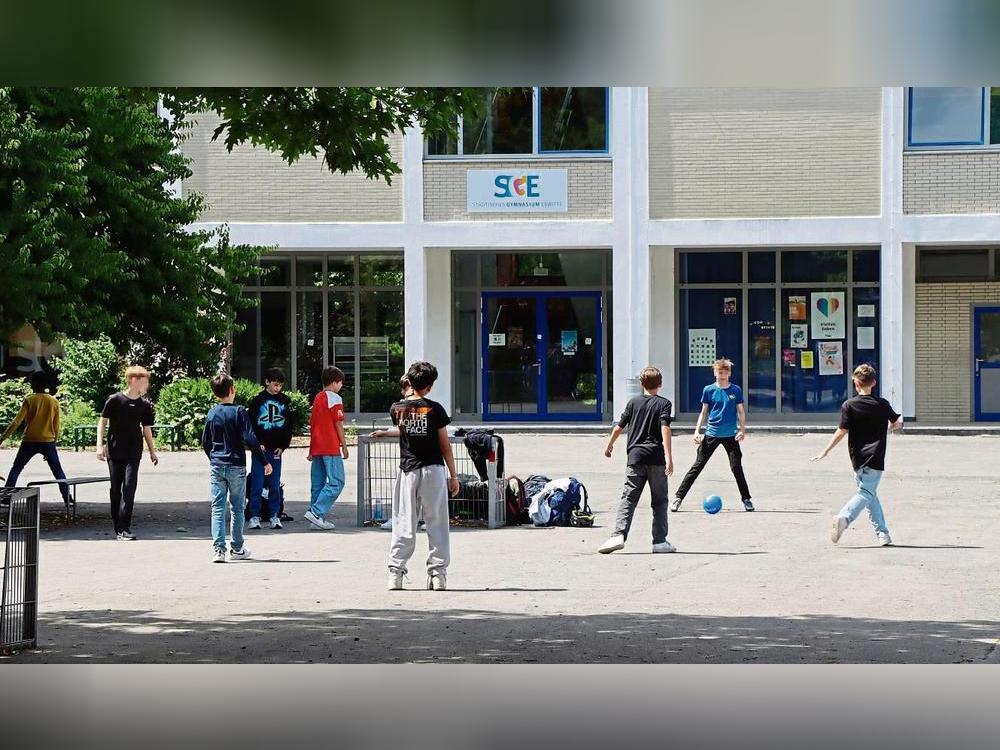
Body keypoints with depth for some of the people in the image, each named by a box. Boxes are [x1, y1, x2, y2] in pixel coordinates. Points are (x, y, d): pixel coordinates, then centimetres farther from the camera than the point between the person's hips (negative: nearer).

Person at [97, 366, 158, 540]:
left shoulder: (145, 405, 5)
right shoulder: (115, 400, -4)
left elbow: (146, 429, 14)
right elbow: (102, 422, 1)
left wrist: (153, 452, 13)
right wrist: (100, 445, -6)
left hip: (133, 454, 1)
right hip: (114, 452, -1)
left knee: (129, 488, -11)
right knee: (115, 489, 6)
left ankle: (124, 528, -15)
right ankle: (118, 527, 16)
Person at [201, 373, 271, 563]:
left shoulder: (211, 414, 4)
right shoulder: (239, 412, -9)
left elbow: (205, 443, 11)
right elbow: (250, 440, -15)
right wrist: (264, 462, -8)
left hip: (216, 467, 3)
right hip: (236, 466, -3)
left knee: (217, 508, 2)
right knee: (237, 508, 9)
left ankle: (219, 549, -9)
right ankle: (237, 548, 16)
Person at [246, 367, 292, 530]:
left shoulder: (285, 401, 7)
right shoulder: (257, 400, -1)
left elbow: (289, 425, 10)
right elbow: (250, 424, 0)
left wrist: (283, 446, 1)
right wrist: (257, 444, -9)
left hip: (276, 450, 2)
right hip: (260, 449, -2)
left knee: (275, 485, 4)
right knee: (257, 484, -3)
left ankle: (275, 516, 11)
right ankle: (254, 516, 2)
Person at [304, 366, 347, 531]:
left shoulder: (317, 398, 15)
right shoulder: (335, 398, -8)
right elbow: (338, 424, -11)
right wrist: (344, 446, -3)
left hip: (317, 447, 8)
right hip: (331, 448, -8)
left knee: (318, 483, 9)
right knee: (336, 483, -7)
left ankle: (317, 518, 8)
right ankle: (316, 512, -17)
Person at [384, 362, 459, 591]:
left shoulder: (397, 409, 1)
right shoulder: (435, 409, -6)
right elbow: (445, 445, -3)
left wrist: (408, 396, 30)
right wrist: (454, 476, 3)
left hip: (407, 470, 2)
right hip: (433, 470, -2)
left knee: (404, 523, 5)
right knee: (436, 523, 3)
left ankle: (395, 572, 0)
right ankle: (438, 574, 2)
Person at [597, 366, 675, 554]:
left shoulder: (633, 403, 9)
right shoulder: (663, 403, 1)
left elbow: (619, 427, 10)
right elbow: (665, 429, -12)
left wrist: (609, 446, 28)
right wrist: (669, 457, -18)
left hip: (635, 456, 2)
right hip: (656, 458, -2)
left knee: (629, 498, 0)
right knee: (660, 500, 8)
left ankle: (619, 535, -17)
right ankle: (660, 541, 5)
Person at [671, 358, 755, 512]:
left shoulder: (736, 390, 1)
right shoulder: (709, 390, 1)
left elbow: (741, 412, 6)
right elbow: (704, 412, 7)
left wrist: (742, 430, -7)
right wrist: (697, 431, -2)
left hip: (730, 435, 0)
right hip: (711, 434, 0)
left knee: (737, 467, 0)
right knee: (697, 466, -1)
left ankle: (746, 499, 15)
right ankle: (679, 497, 2)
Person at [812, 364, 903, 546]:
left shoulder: (849, 405, -4)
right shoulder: (882, 404, 3)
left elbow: (842, 431, -8)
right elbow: (896, 423, 21)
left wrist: (826, 451, -1)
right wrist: (897, 424, 46)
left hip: (858, 459, 1)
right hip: (875, 458, -1)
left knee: (870, 494, 15)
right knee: (867, 493, -6)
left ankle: (882, 533, 14)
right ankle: (844, 518, -32)